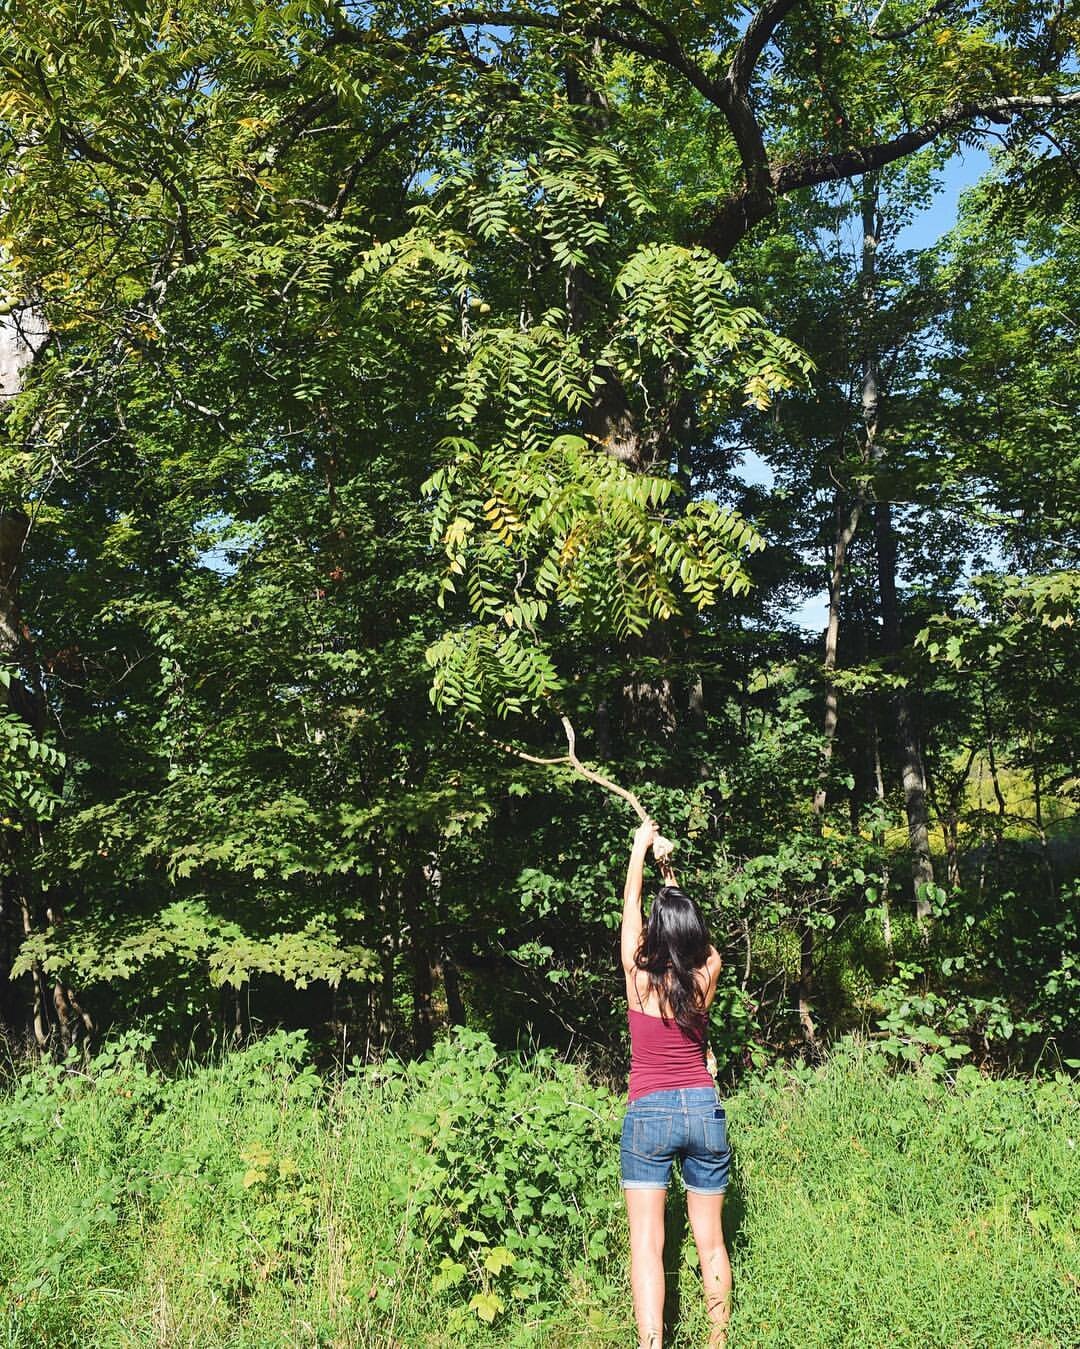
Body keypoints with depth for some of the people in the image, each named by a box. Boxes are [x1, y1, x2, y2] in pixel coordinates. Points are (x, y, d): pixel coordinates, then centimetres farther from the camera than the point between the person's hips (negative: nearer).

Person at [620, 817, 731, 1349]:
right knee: (710, 1240, 13)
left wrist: (640, 849, 14)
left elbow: (630, 906, 2)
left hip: (648, 1113, -3)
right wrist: (672, 879, 27)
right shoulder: (705, 977, -5)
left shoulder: (639, 978, -11)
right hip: (704, 1110, 3)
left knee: (647, 1243, -2)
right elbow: (693, 932, 15)